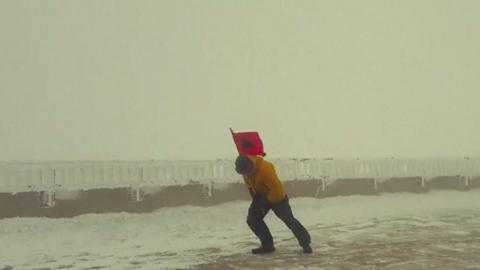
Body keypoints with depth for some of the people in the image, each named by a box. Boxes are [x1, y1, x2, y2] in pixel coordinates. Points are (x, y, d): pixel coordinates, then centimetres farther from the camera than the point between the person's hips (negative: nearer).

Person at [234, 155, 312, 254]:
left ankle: (305, 243, 14)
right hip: (260, 197, 7)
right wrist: (255, 197, 4)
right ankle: (267, 244, 8)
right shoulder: (244, 165, -14)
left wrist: (267, 200, -17)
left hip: (276, 197, -7)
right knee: (252, 220, -2)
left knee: (289, 220, -2)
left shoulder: (265, 170, -38)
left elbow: (276, 189, -31)